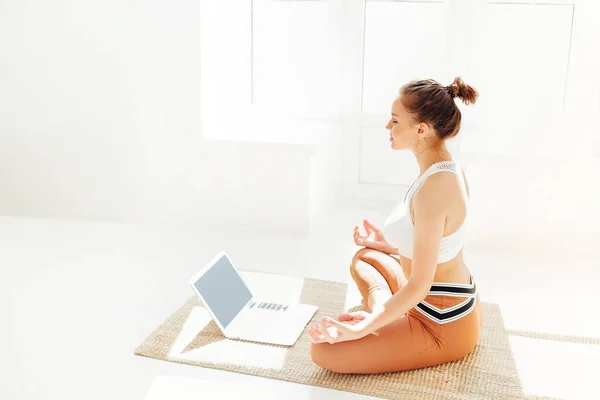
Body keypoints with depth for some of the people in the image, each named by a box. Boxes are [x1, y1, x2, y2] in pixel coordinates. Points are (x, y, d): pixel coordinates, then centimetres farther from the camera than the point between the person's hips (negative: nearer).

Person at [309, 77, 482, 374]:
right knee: (364, 258, 28)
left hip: (442, 325, -9)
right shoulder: (449, 169, 0)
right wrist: (390, 246, 18)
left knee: (322, 351, -11)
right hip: (454, 305, 9)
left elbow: (419, 284, -26)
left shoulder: (433, 188, -30)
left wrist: (362, 330, -21)